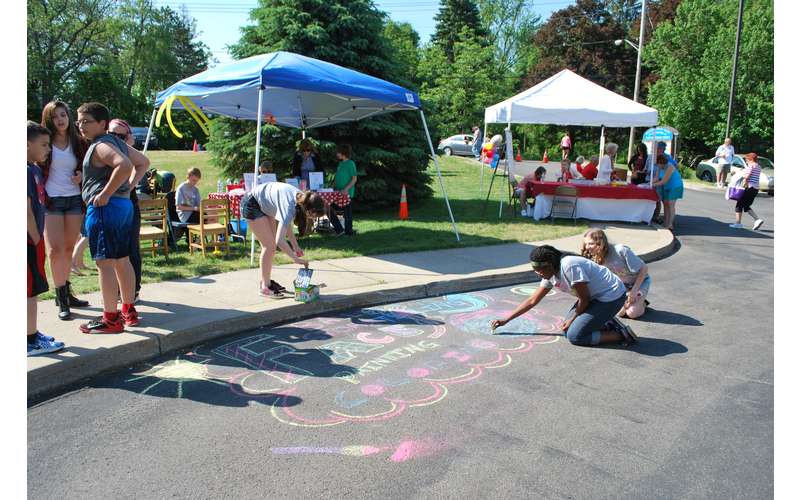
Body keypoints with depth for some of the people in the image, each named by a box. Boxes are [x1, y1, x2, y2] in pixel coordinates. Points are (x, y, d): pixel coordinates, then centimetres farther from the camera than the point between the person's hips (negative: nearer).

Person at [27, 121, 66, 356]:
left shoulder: (35, 170, 13)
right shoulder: (26, 171, -16)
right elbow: (26, 210, -20)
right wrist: (37, 240, -16)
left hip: (33, 240, 9)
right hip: (29, 241, -9)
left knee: (32, 290, 16)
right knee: (30, 290, -3)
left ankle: (32, 334, 27)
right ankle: (31, 341, 4)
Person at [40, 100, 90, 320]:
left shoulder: (78, 143, 9)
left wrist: (82, 176, -1)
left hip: (74, 199, 3)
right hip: (51, 201, -3)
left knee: (69, 248, 9)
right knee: (55, 249, -7)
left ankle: (66, 292, 21)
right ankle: (61, 300, -3)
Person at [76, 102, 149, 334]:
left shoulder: (100, 146, -12)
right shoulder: (116, 141, 16)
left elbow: (124, 166, -30)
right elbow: (142, 162, 26)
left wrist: (106, 194, -22)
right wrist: (128, 188, 18)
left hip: (105, 208, -10)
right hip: (124, 204, 10)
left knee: (105, 263, -6)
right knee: (122, 260, 14)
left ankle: (111, 319, -3)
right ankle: (129, 312, 23)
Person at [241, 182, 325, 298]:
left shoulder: (300, 198, -10)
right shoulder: (289, 207, -34)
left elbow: (285, 223, 3)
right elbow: (280, 241, -40)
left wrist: (295, 245, -1)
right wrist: (296, 259, -32)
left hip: (264, 205, 9)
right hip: (252, 205, -9)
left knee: (271, 245, 11)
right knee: (269, 245, -10)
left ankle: (266, 281, 23)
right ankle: (264, 288, -3)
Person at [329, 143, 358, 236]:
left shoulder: (350, 163, -10)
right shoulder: (340, 163, 14)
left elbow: (354, 179, -14)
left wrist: (346, 189, -23)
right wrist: (332, 188, 10)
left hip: (347, 194, -9)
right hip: (338, 194, 9)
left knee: (347, 213, -1)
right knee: (329, 209, 6)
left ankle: (348, 231, 10)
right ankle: (339, 230, 9)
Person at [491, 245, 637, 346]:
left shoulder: (570, 266, -28)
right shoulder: (551, 275, -1)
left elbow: (584, 299, -19)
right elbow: (532, 300, 6)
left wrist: (572, 319, -4)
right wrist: (505, 320, 5)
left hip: (612, 296, -9)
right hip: (595, 296, 9)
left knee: (575, 335, -12)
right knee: (568, 327, 7)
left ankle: (622, 335, -3)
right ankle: (608, 323, 16)